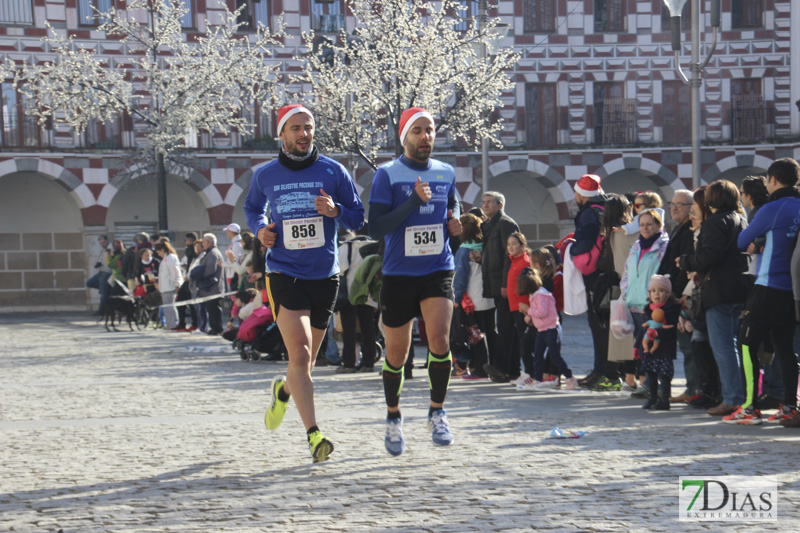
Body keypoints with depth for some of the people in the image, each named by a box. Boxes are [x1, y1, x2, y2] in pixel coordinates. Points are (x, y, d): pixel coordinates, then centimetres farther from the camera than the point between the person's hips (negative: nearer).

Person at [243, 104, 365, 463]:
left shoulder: (333, 171, 1)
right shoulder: (265, 176, 3)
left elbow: (358, 218, 5)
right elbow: (252, 208, 22)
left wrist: (335, 211, -17)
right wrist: (259, 230, 1)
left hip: (324, 275, 2)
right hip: (284, 274, -2)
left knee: (306, 360, 13)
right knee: (300, 354, -17)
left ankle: (282, 390, 47)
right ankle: (313, 434, -18)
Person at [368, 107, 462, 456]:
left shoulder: (446, 173, 7)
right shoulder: (387, 174, -6)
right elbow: (375, 228, -15)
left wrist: (455, 222, 4)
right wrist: (414, 201, -24)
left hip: (438, 270, 2)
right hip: (398, 273, -2)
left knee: (439, 338, -19)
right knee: (396, 354, 7)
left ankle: (437, 414, -2)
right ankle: (393, 417, 30)